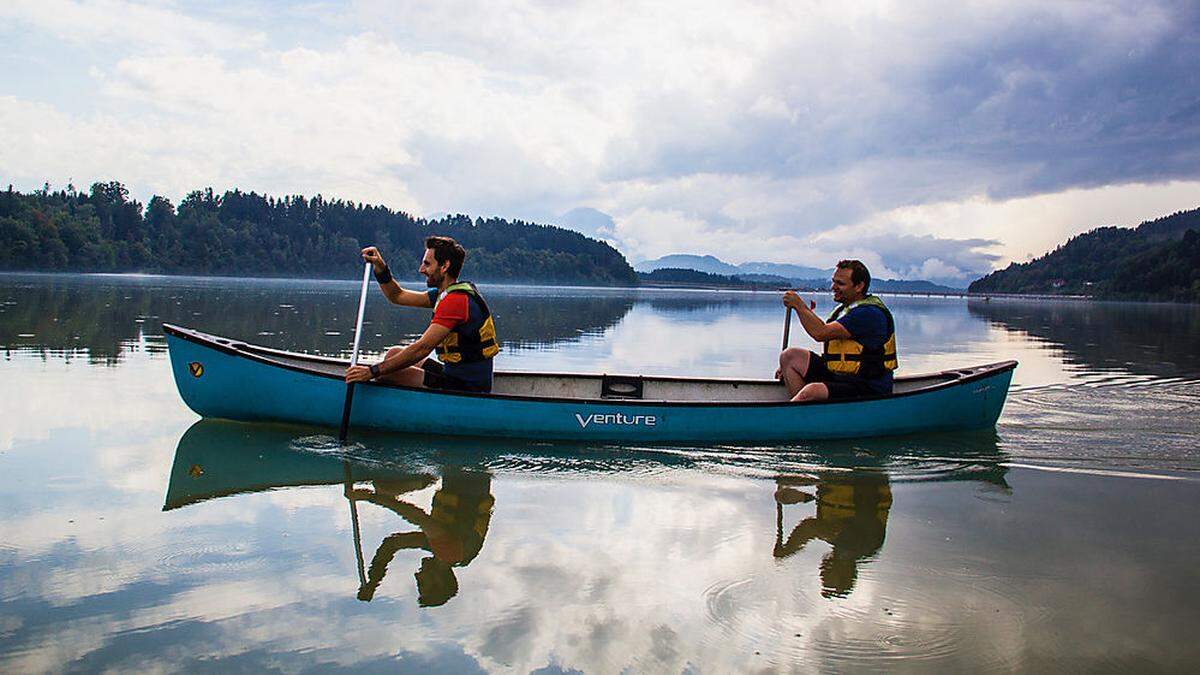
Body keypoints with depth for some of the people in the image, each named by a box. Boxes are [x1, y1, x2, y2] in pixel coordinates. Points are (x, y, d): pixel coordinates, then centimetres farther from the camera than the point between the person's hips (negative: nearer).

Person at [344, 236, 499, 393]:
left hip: (467, 388, -10)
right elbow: (397, 296, 17)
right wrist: (380, 267, 2)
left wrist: (373, 371, -25)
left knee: (385, 375, -14)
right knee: (394, 354, 18)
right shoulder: (451, 293, 11)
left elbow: (422, 348, -26)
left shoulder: (456, 300, -21)